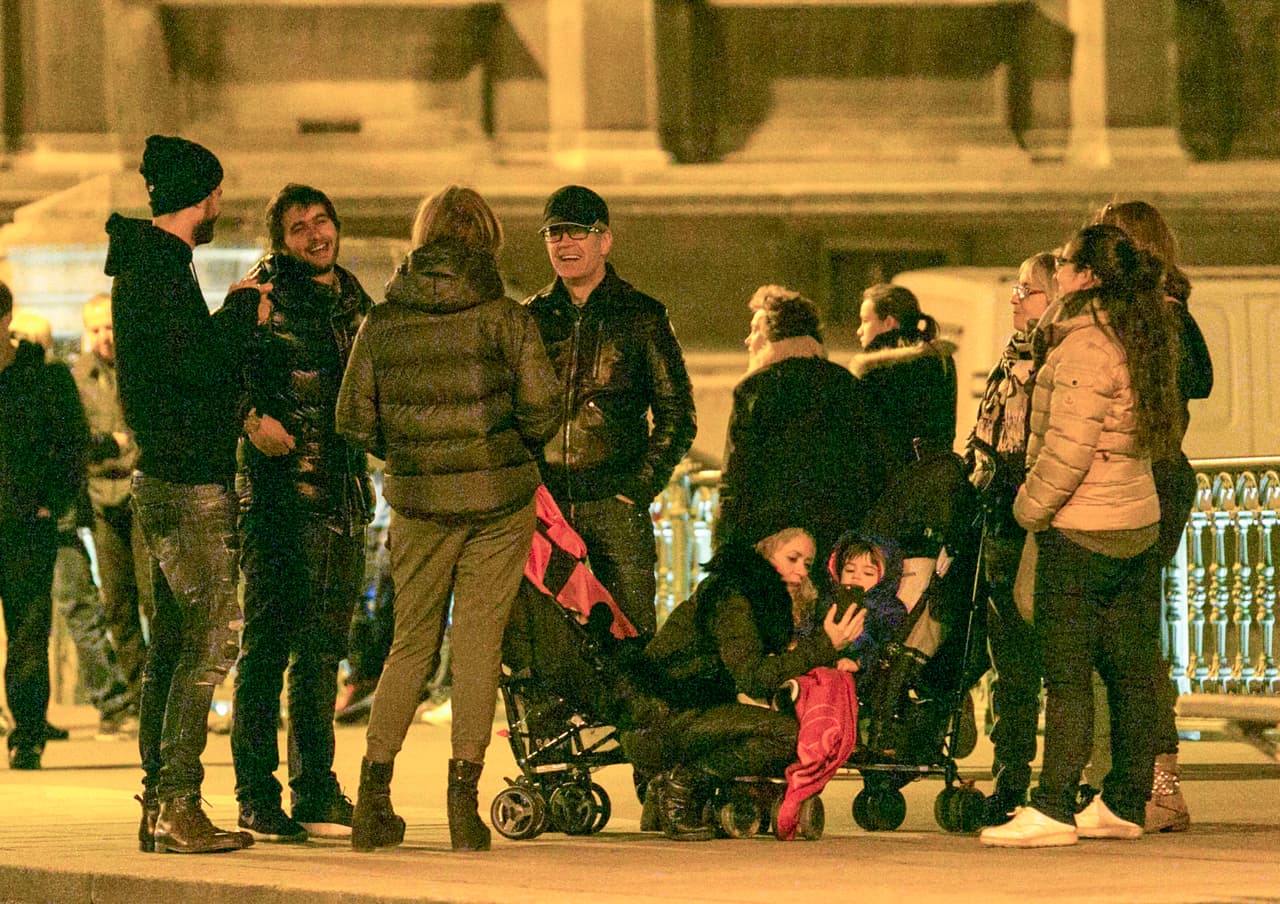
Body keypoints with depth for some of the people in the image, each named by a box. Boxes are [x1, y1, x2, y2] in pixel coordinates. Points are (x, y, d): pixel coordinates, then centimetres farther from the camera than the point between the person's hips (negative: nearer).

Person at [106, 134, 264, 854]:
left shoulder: (151, 262, 18)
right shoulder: (160, 268, -14)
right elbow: (194, 359, -22)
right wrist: (245, 313, -8)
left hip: (169, 476, 11)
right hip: (190, 478, -11)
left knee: (174, 643, 12)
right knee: (212, 637, -11)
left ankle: (160, 805, 15)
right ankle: (176, 804, -14)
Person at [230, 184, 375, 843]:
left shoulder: (354, 302, 16)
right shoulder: (262, 298, -5)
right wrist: (253, 420, -25)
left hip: (343, 493, 7)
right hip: (282, 493, -7)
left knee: (324, 647, 10)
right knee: (268, 644, -6)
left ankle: (316, 795, 16)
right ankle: (257, 798, -3)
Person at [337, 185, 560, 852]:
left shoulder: (382, 322, 2)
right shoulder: (506, 318, -5)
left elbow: (353, 420, 1)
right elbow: (540, 411, -8)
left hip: (417, 498, 2)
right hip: (499, 497, -2)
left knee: (412, 642, 13)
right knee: (479, 642, 3)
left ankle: (374, 797, 6)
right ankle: (463, 799, -2)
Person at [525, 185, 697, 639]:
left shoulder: (642, 316, 5)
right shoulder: (533, 317, 12)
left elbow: (677, 417, 5)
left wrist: (641, 487, -6)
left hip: (614, 501, -3)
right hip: (544, 500, 3)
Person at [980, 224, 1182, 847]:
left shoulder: (1085, 345, -17)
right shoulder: (1139, 338, 11)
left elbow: (1069, 446, -21)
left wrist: (1031, 507, -8)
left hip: (1080, 531, -9)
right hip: (1139, 521, 9)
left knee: (1067, 674, -6)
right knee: (1131, 672, 11)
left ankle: (1052, 810, -7)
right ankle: (1125, 804, 16)